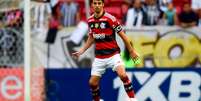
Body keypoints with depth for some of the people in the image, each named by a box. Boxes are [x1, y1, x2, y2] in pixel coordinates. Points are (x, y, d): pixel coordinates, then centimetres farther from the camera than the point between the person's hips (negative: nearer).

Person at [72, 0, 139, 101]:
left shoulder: (110, 19, -14)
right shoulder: (90, 20, 3)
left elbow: (123, 36, -6)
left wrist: (132, 51, -1)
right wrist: (81, 51, 12)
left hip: (113, 54, -5)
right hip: (99, 57, 5)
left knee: (122, 75, -27)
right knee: (92, 82, 3)